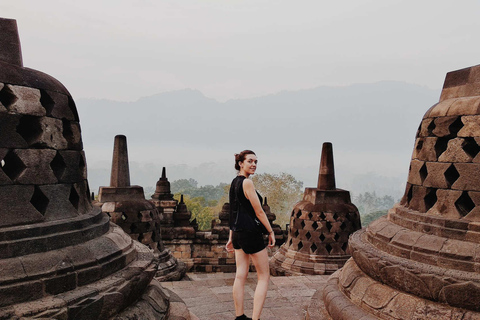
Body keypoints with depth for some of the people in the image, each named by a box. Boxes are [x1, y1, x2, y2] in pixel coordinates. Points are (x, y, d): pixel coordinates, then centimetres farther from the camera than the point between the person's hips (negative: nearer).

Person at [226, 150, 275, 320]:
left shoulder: (234, 182, 12)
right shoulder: (247, 182, -15)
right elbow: (259, 211, -13)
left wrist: (231, 238, 19)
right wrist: (271, 232, -4)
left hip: (237, 232, 9)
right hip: (250, 232, -9)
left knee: (240, 276, 11)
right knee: (264, 277, 1)